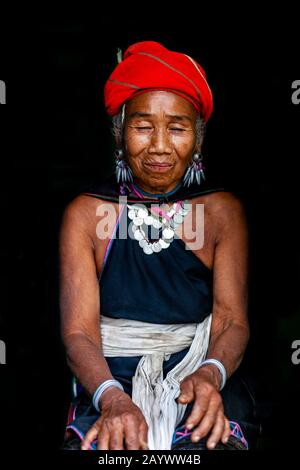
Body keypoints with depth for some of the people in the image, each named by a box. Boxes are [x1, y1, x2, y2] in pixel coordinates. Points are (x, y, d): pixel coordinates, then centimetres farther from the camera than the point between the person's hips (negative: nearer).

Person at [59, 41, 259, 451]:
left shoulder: (223, 210, 4)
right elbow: (79, 331, -5)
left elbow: (232, 321, 0)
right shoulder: (85, 213, 1)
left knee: (220, 445, -30)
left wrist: (210, 375, -22)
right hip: (109, 380, 0)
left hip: (200, 375, 0)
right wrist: (112, 398, -25)